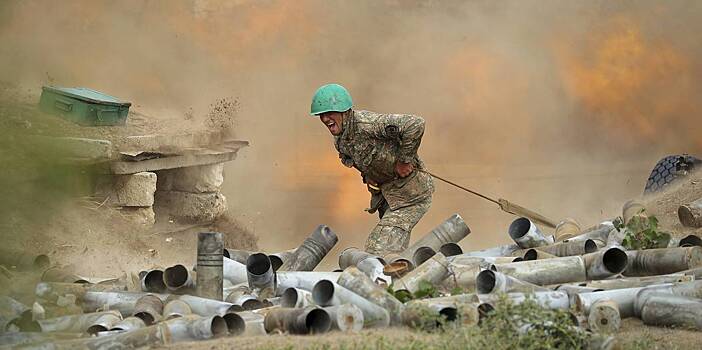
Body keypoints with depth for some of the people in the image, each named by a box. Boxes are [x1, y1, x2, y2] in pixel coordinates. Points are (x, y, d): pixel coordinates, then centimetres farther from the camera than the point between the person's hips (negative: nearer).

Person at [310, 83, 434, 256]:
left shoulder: (366, 123, -26)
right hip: (387, 194, 10)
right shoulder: (339, 140, 3)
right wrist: (366, 175, 7)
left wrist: (404, 160, -26)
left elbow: (415, 124, -35)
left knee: (380, 250, -16)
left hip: (410, 194, -9)